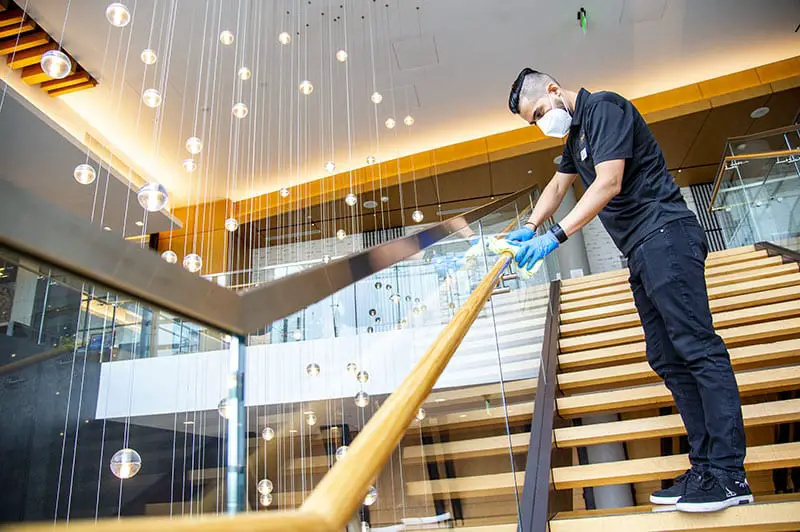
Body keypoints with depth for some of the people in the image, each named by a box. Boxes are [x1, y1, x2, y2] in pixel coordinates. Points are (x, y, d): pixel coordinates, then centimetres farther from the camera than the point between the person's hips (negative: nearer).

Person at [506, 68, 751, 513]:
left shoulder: (605, 108, -7)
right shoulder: (577, 134, 23)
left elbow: (609, 183, -18)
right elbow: (558, 185, 32)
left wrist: (556, 237, -20)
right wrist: (530, 228, 19)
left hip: (664, 236, -10)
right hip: (643, 252, 10)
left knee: (697, 347, -13)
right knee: (667, 359, 4)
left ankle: (729, 474, -11)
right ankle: (706, 467, 7)